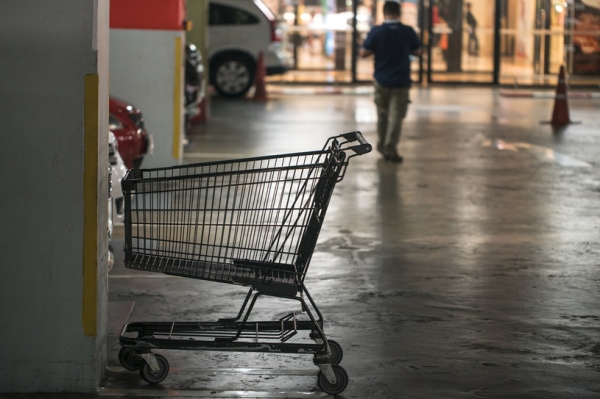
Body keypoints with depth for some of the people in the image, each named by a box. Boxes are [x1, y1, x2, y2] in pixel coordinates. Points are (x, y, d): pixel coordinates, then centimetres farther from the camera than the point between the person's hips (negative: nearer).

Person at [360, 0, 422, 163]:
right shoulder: (408, 31, -7)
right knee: (396, 116, 0)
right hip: (401, 81, -1)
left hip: (382, 81, 1)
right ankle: (390, 148, -9)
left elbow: (364, 53, -8)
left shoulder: (376, 32, -10)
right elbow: (418, 52, 4)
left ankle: (382, 145, 29)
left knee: (382, 114, 17)